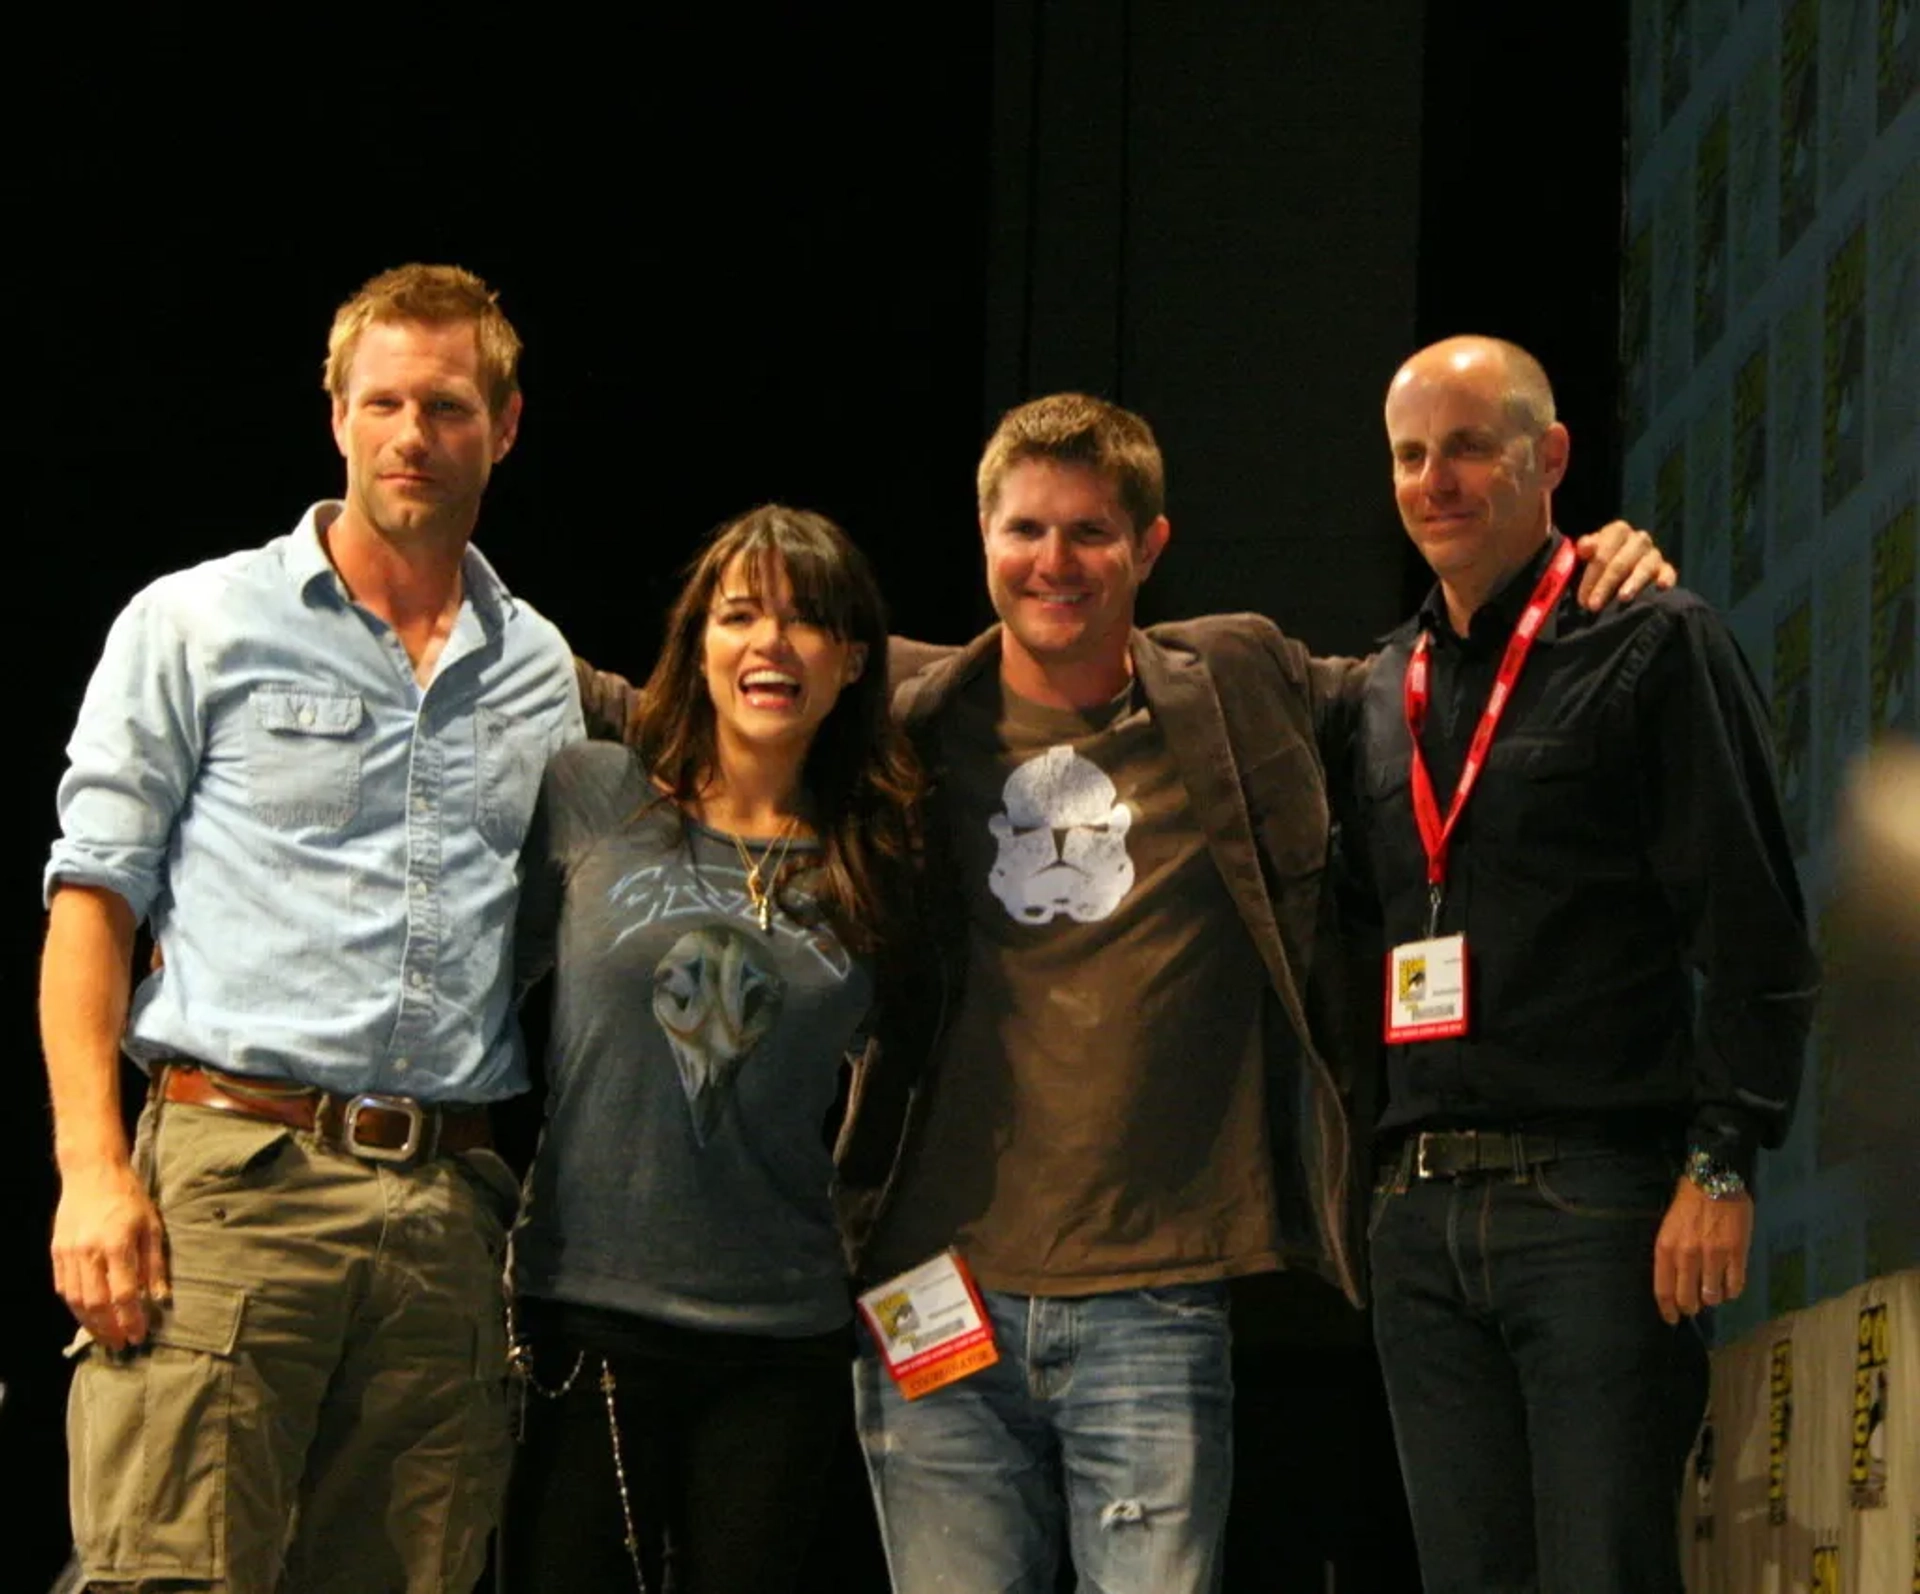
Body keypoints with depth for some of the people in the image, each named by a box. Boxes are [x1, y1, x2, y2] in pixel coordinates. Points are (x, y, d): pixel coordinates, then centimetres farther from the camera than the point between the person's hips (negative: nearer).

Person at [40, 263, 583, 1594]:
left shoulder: (542, 673, 17)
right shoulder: (198, 624, 6)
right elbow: (92, 896, 2)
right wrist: (93, 1168, -10)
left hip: (451, 1210, 4)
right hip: (232, 1173, -4)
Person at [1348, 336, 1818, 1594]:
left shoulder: (1654, 646, 1)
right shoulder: (1385, 695, 18)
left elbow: (1752, 925, -6)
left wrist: (1723, 1162, -13)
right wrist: (1376, 1179, 14)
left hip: (1594, 1197, -6)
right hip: (1422, 1209, 6)